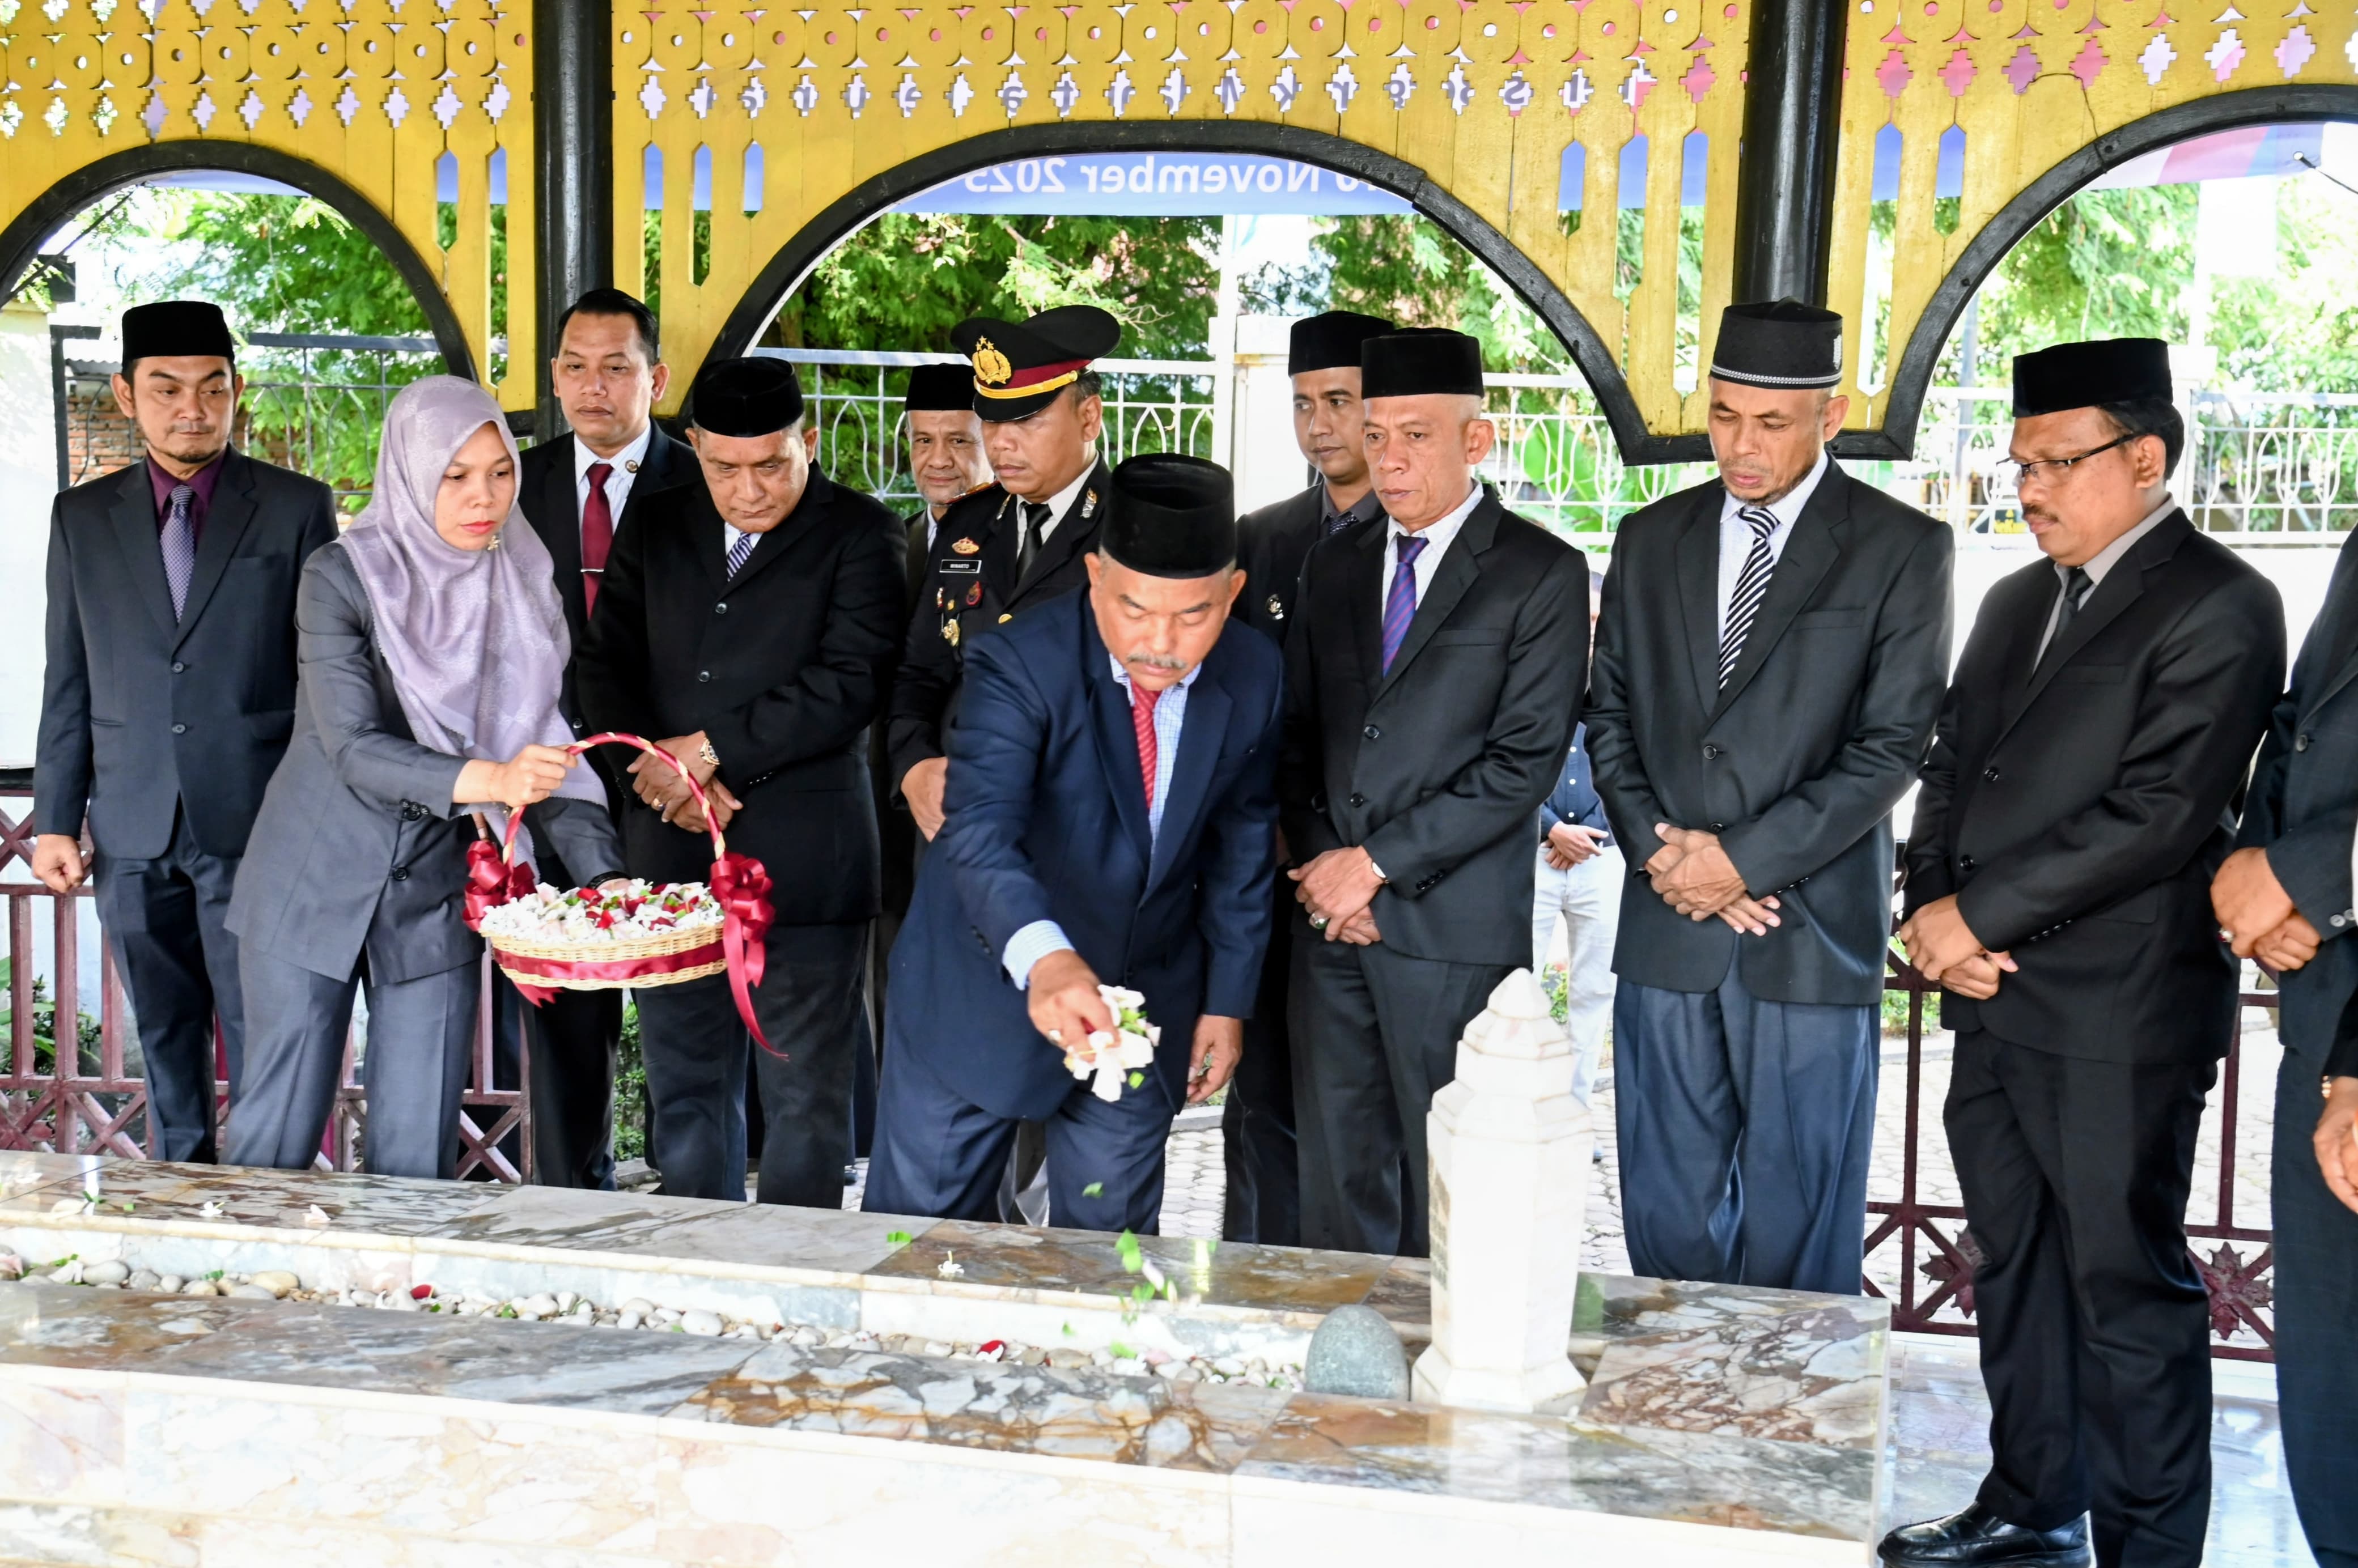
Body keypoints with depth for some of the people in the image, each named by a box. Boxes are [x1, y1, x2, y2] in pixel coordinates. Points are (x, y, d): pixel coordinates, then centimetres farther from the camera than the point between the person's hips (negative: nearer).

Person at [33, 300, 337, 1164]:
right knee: (166, 1042, 12)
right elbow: (67, 682, 11)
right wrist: (56, 818, 6)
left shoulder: (297, 507, 1)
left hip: (255, 824, -3)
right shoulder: (82, 517, 10)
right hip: (134, 832, 3)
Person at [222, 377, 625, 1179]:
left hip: (436, 895, 3)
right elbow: (354, 749, -18)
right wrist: (487, 780, -35)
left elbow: (544, 750, -1)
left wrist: (606, 874, -17)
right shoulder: (343, 577, -11)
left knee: (418, 1153, 5)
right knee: (276, 1137, 6)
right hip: (316, 881, -3)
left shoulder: (523, 587, 1)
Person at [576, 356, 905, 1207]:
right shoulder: (657, 525, 14)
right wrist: (655, 762, -6)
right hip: (671, 848, 5)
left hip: (804, 857, -4)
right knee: (684, 1085, 11)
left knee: (805, 1092, 3)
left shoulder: (860, 534, -2)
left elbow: (848, 682, -12)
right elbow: (606, 661, 11)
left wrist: (709, 750, -11)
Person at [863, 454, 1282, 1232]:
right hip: (988, 989, -3)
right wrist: (1043, 957, -55)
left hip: (1146, 999, 3)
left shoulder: (1254, 679, -8)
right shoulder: (1019, 664, -23)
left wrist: (1228, 998, 5)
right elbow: (980, 827, -38)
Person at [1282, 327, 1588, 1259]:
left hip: (1454, 930, -5)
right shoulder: (1334, 565, 15)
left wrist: (1378, 863, -11)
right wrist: (1321, 865, -1)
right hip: (1330, 920, 5)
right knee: (1337, 1172, 9)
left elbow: (1525, 762, -10)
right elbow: (1297, 734, 15)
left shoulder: (1541, 574, -3)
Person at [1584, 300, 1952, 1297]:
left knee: (1797, 1228, 4)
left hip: (1810, 935, -3)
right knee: (1668, 1216, 10)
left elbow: (1893, 744, -7)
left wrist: (1746, 858, -12)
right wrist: (1655, 844, -4)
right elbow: (1609, 713, 12)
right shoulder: (1651, 540, 11)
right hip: (1665, 930, 4)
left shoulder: (1900, 549, -1)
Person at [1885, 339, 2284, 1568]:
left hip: (2117, 1012, -8)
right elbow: (1952, 768, 17)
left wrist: (1979, 913, -14)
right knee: (2015, 1268, 16)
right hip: (1995, 1001, 8)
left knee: (2126, 1287, 0)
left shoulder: (2216, 609, -9)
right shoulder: (2017, 603, 17)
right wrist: (1931, 906, -1)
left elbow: (2157, 814, -18)